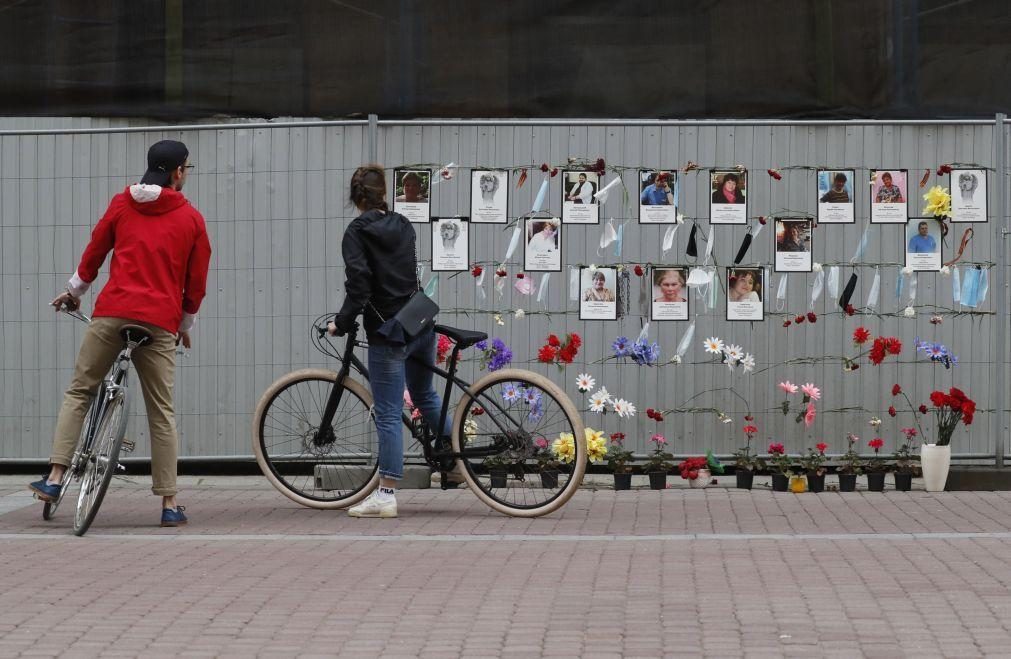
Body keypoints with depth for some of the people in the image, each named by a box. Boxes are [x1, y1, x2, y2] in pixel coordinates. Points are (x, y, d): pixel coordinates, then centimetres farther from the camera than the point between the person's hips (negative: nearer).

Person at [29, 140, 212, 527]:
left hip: (112, 313, 0)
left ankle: (55, 478, 0)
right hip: (160, 322, 0)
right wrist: (186, 325, 25)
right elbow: (196, 281, 10)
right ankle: (170, 504, 3)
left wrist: (74, 292, 33)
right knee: (161, 412, 4)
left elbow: (94, 252, 16)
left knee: (79, 392, 11)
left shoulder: (122, 204, 10)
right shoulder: (191, 219, 8)